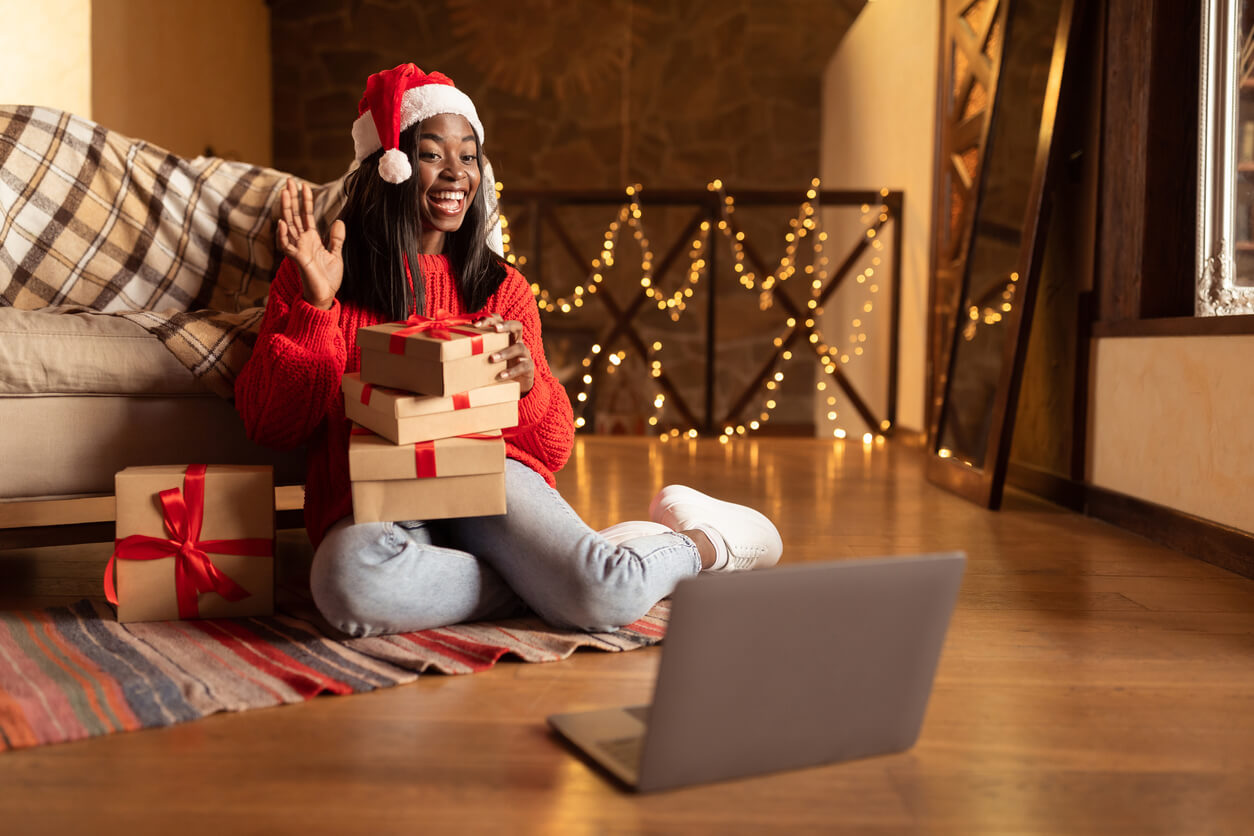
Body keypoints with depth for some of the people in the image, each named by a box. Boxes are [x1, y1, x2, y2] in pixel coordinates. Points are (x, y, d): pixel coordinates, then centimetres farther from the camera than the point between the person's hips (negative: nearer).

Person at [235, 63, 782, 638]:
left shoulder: (502, 288, 15)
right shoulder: (316, 277, 9)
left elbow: (555, 449, 11)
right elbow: (270, 425, 2)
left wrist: (527, 382, -12)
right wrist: (315, 305, -9)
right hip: (370, 507, 0)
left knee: (605, 600, -28)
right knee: (352, 583, -37)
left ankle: (705, 543, 4)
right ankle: (554, 573, -14)